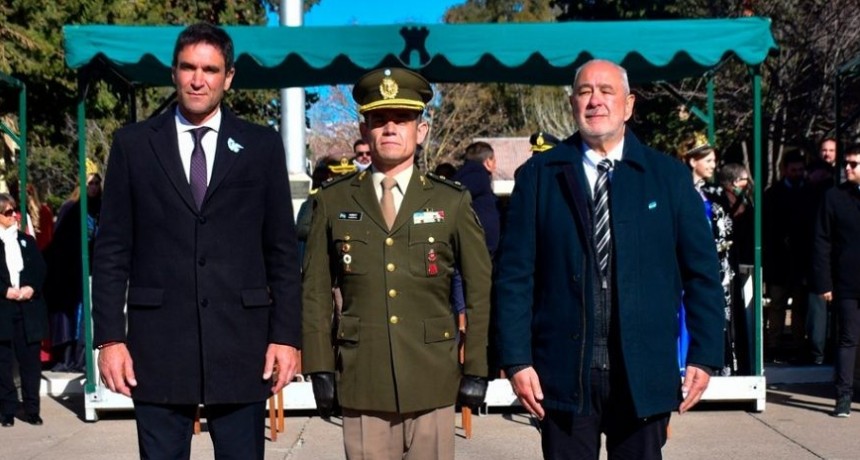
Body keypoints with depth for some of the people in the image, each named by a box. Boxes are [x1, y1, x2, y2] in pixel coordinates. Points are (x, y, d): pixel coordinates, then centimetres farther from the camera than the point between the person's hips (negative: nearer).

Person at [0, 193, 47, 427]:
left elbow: (40, 269, 9)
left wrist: (32, 288, -8)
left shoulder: (27, 240, 14)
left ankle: (32, 408, 10)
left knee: (30, 359, 4)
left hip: (29, 309, 3)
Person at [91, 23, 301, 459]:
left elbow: (282, 251, 5)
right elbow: (112, 249, 4)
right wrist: (109, 337, -2)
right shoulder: (133, 144, 6)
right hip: (157, 344, 0)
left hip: (241, 343, 0)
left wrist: (286, 335, -1)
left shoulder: (262, 146, 6)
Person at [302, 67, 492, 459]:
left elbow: (481, 292, 6)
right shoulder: (333, 201, 6)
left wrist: (476, 369, 2)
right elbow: (315, 292, 6)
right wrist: (320, 369, 1)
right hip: (361, 382, 1)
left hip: (432, 382, 0)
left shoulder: (452, 202, 4)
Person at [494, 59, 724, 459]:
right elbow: (514, 274, 0)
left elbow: (701, 272, 5)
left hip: (644, 374, 1)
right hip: (563, 373, 0)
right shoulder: (538, 175, 3)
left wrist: (704, 355, 0)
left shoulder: (669, 176, 6)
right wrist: (516, 359, -6)